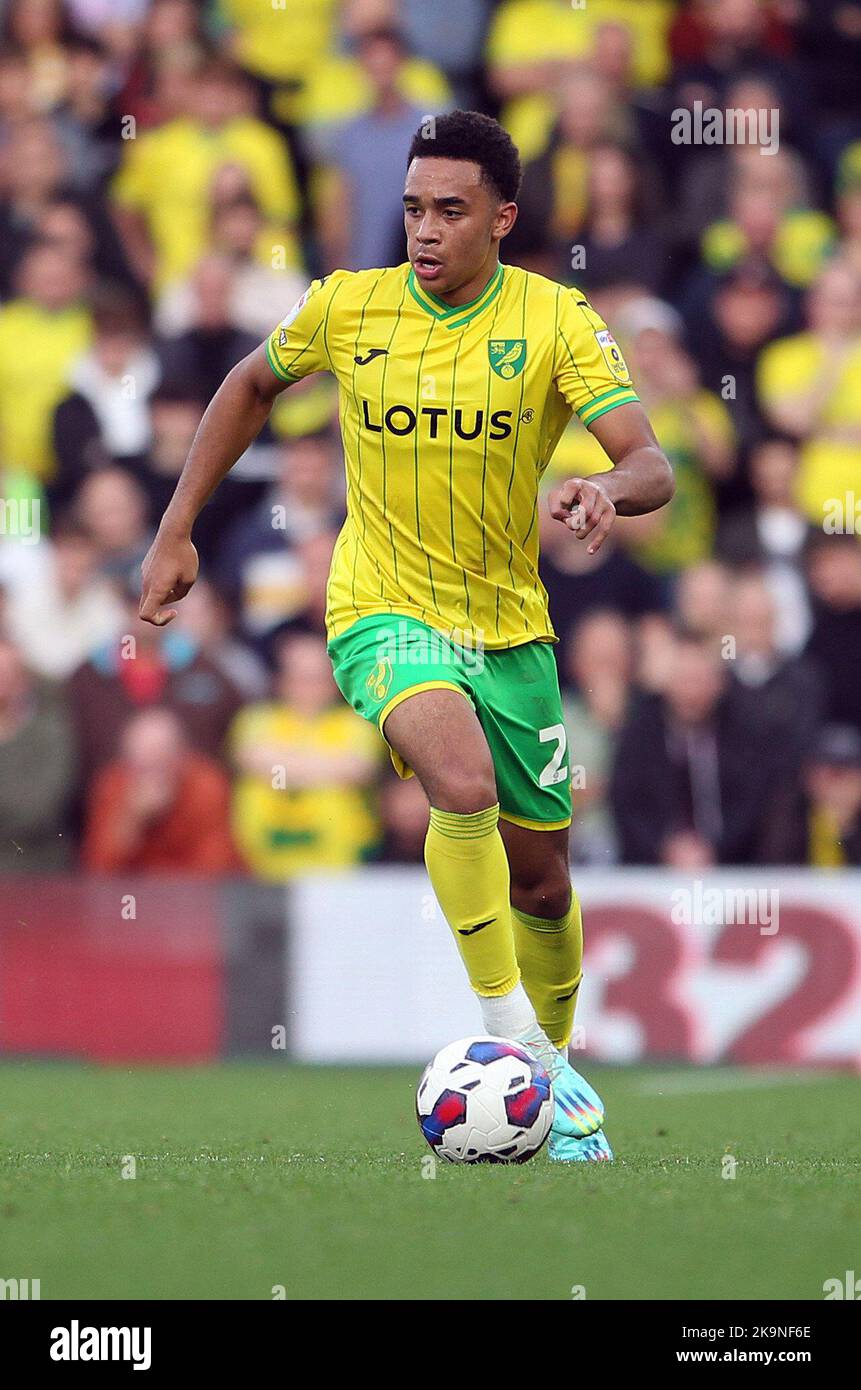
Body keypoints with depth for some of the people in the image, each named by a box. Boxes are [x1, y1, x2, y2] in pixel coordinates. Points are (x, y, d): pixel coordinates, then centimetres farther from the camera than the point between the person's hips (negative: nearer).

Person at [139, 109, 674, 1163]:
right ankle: (513, 1036, -24)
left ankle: (556, 1062, 39)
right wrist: (176, 531, 10)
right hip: (381, 613, -2)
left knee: (541, 882, 12)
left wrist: (609, 490, -43)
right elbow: (252, 385, 14)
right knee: (462, 781, -33)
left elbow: (652, 465, -19)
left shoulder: (555, 321, -9)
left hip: (509, 628, 2)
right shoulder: (347, 308, -6)